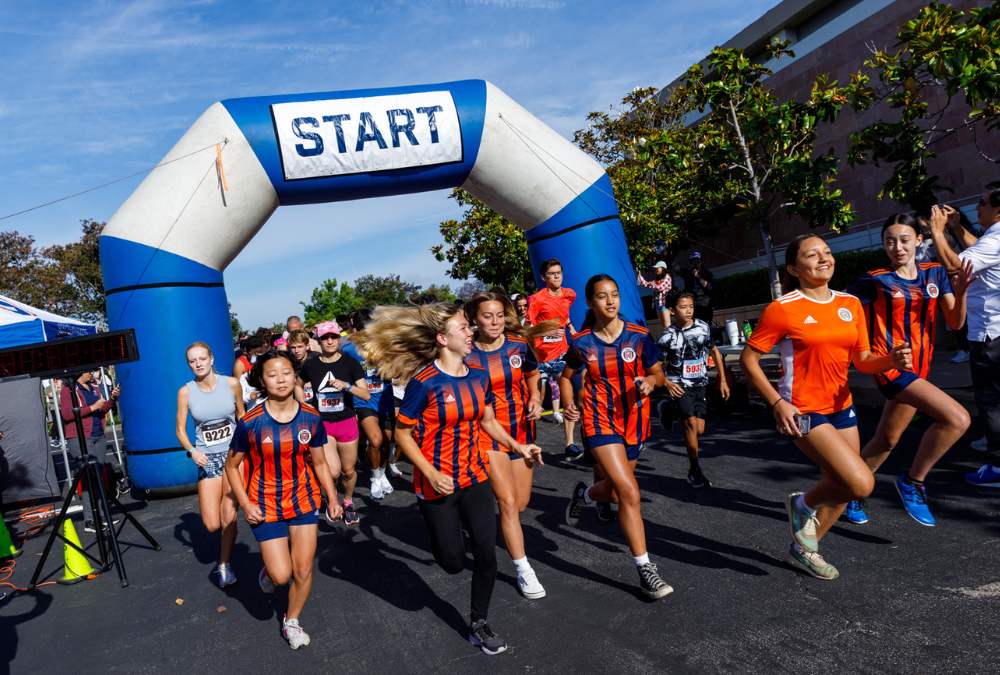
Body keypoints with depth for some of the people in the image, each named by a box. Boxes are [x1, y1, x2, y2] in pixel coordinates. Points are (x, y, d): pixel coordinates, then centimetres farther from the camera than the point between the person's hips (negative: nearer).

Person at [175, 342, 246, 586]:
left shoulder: (231, 384, -4)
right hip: (207, 459, 1)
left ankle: (225, 564, 17)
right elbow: (180, 430, 3)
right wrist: (192, 451, -15)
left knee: (229, 516, -5)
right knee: (212, 525, -3)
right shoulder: (186, 392, -4)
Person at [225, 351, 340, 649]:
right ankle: (268, 571, 33)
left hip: (303, 501, 2)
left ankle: (292, 621, 33)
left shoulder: (311, 419, -9)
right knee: (281, 575, -5)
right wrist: (245, 505, -10)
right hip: (265, 507, -2)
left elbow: (320, 463, 4)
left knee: (303, 571, 6)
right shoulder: (250, 423, -16)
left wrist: (333, 499, -3)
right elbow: (232, 465, -2)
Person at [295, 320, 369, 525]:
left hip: (347, 423, 0)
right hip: (321, 424, 0)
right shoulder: (310, 365, -1)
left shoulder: (350, 363, -4)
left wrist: (346, 385, -24)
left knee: (348, 471, 9)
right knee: (333, 469, -16)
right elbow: (298, 385, 19)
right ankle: (330, 497, 18)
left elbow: (366, 395, -8)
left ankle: (348, 501, 40)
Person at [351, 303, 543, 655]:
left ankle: (478, 625, 24)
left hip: (474, 477, 5)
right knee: (453, 562, 7)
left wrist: (518, 447, 1)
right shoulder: (424, 383, -19)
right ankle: (440, 534, 43)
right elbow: (402, 433, -13)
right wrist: (432, 474, -20)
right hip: (437, 484, -4)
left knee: (486, 552, 2)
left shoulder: (478, 375, -1)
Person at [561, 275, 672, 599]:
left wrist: (650, 381, -18)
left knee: (614, 492, 14)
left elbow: (658, 372, 5)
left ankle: (583, 494, 51)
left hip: (634, 421, 3)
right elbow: (566, 376, 11)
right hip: (600, 421, -3)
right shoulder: (581, 343, -6)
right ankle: (645, 569, -1)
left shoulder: (639, 336, -5)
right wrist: (569, 405, -7)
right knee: (630, 493, -15)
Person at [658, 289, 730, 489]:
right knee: (691, 423, -18)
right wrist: (666, 383, -25)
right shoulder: (668, 336, -10)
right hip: (679, 385, -4)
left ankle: (671, 412, 32)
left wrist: (722, 380, 10)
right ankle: (695, 472, -5)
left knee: (700, 429, 2)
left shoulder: (703, 327, -1)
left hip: (700, 384, 4)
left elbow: (715, 352, 12)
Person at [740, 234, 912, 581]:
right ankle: (802, 505, 10)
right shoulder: (783, 309, -13)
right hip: (803, 411, -7)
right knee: (861, 483, -20)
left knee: (841, 488, 14)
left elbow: (862, 361, 8)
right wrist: (777, 403, -17)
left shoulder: (851, 304, 6)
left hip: (841, 407, 7)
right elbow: (748, 359, -9)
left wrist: (892, 360, -14)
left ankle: (802, 550, 35)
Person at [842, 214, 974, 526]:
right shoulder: (876, 281, -5)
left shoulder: (935, 273, 9)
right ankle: (913, 482, -5)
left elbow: (955, 323, 3)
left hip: (918, 370, 6)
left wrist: (961, 292, -14)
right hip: (889, 366, -6)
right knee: (957, 419, -22)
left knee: (886, 441, 15)